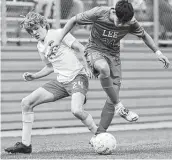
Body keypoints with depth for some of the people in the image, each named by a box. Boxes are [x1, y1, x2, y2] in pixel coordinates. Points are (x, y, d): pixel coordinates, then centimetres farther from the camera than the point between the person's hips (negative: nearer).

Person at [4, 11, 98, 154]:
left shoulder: (59, 34, -6)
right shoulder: (40, 47, 16)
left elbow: (82, 49, -8)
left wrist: (87, 67, -21)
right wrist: (34, 76, 14)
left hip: (77, 76, -8)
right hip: (61, 81, 8)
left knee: (77, 110, -34)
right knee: (26, 102, 0)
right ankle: (25, 144, 5)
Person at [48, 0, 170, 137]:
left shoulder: (131, 23, -14)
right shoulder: (98, 13, -23)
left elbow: (144, 35, 7)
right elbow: (73, 21, -10)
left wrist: (158, 52, 0)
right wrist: (59, 41, -11)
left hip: (114, 54, 3)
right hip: (95, 50, -3)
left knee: (112, 98, -8)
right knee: (104, 68, -40)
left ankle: (99, 134, 2)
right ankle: (119, 106, -28)